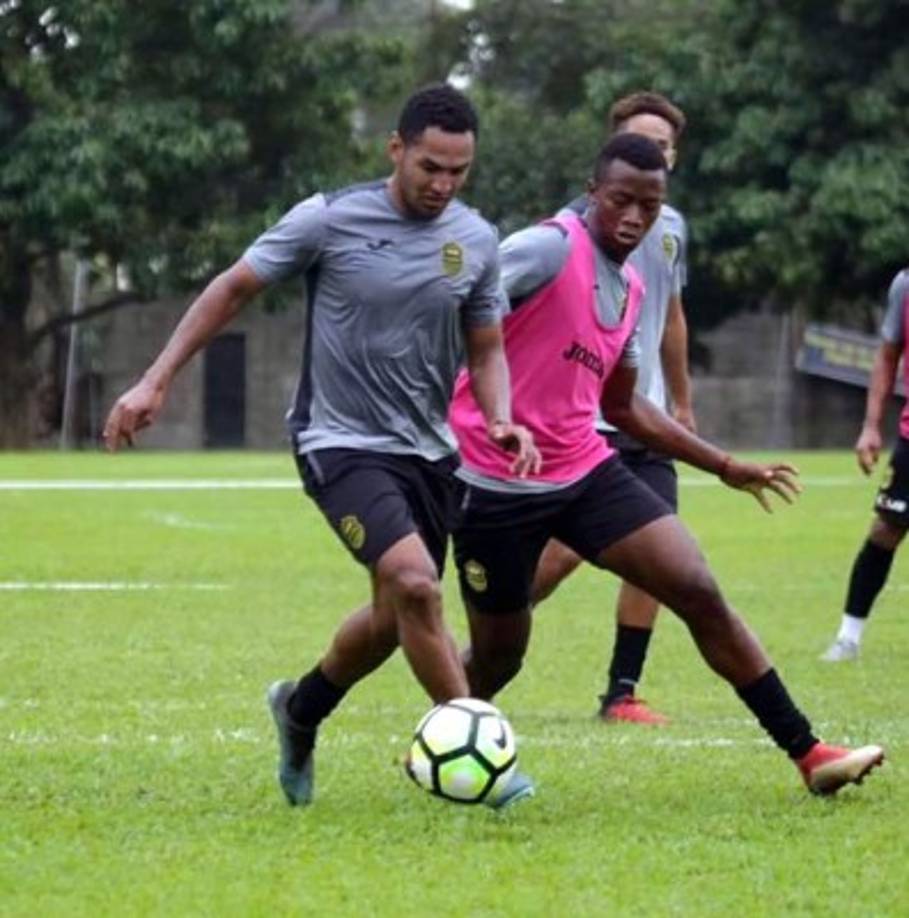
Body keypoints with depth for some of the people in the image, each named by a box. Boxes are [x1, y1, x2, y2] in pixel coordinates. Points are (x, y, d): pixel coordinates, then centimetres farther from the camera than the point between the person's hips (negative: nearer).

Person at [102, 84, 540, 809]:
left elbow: (486, 348, 12)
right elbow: (233, 290, -1)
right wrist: (156, 382, -4)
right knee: (415, 582, -25)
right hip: (342, 445, -6)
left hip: (430, 450, 6)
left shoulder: (476, 241, 0)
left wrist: (502, 421, -8)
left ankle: (300, 710, 43)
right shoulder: (329, 220, -12)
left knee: (395, 618, 14)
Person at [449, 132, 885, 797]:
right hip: (496, 485, -7)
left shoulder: (631, 291, 11)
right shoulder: (549, 249, -15)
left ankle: (808, 754, -3)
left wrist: (726, 467, 25)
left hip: (587, 471, 7)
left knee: (701, 593, -5)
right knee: (499, 654, 5)